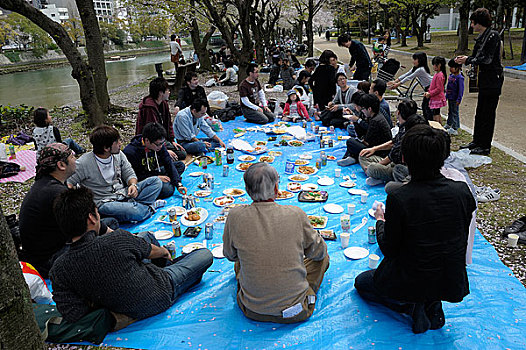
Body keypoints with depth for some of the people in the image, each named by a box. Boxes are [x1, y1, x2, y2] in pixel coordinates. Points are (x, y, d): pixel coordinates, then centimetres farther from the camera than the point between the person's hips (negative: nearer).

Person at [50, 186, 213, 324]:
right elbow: (151, 251, -9)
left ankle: (167, 264, 47)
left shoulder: (59, 269, -20)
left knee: (146, 235, 22)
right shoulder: (117, 239, -32)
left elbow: (72, 314, -18)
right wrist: (165, 251, 14)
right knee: (206, 255, 13)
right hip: (157, 300, -6)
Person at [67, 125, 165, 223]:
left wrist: (133, 185, -13)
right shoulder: (83, 164, -13)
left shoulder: (118, 154, 3)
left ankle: (131, 204, -21)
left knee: (156, 181, -6)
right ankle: (149, 207, -13)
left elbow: (129, 174, 9)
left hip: (124, 194, 6)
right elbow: (68, 183, -8)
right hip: (104, 202, -5)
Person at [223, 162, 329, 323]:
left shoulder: (235, 216, -15)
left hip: (253, 311, 2)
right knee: (323, 257, 21)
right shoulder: (296, 214, -17)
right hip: (295, 313, -2)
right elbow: (318, 252, 0)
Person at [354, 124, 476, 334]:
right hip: (453, 285, 5)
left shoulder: (398, 199, -26)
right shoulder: (462, 191, -13)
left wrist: (380, 220, 6)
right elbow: (461, 237, 3)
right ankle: (431, 305, 13)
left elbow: (389, 249, -11)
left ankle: (412, 307, 4)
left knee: (361, 282, 23)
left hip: (412, 284, -5)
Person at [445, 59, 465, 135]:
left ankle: (455, 129, 2)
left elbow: (461, 89, -17)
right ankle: (448, 125, 33)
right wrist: (446, 96, 20)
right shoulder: (451, 76, 9)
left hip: (455, 99, -8)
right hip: (450, 98, 8)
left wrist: (459, 99, -20)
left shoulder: (459, 78, -16)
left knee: (455, 113, -3)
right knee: (450, 112, 20)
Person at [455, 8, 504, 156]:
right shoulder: (482, 36, 12)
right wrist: (465, 58, 0)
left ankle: (485, 146, 4)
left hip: (493, 80, -9)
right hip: (485, 79, 9)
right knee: (480, 113, 15)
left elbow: (487, 59, -19)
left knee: (488, 113, -3)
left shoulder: (493, 35, -15)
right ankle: (476, 141, 26)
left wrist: (468, 60, -11)